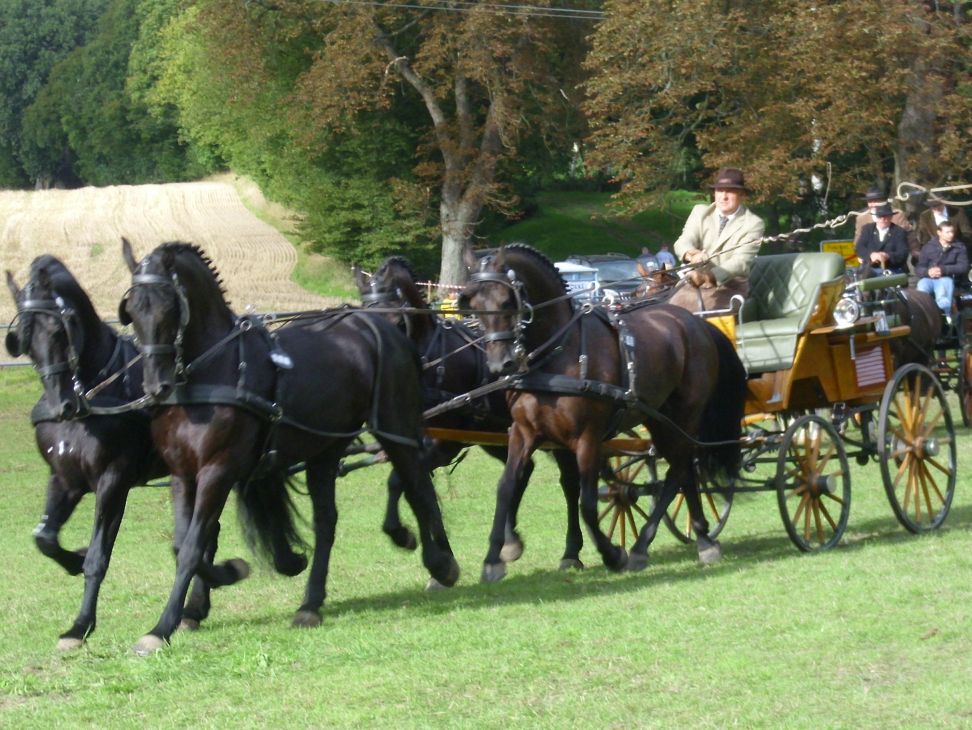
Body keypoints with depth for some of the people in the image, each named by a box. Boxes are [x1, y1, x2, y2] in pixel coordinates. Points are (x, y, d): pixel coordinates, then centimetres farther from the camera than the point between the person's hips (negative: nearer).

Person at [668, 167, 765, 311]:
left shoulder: (753, 224, -4)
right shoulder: (700, 212, 9)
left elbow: (741, 261, -16)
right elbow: (683, 242, -5)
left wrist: (710, 276, -35)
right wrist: (691, 254, -32)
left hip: (727, 290, -4)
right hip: (691, 284, 4)